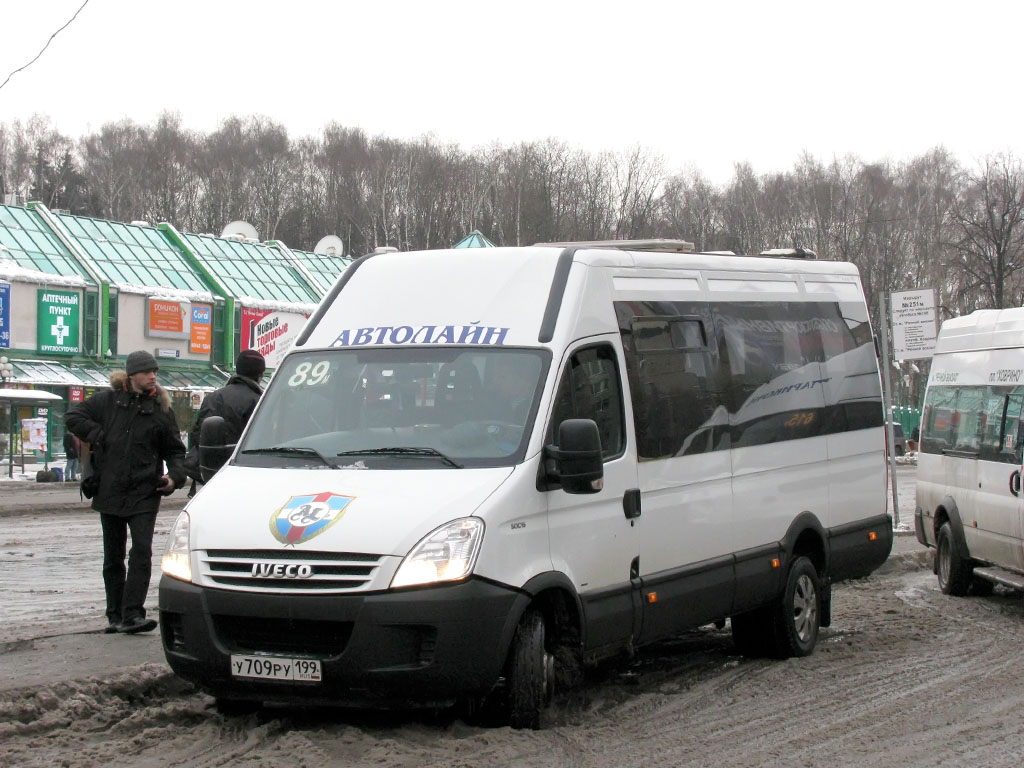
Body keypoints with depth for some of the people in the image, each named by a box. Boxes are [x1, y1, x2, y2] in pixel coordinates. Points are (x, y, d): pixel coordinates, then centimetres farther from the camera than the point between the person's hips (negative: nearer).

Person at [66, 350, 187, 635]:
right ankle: (115, 616, 19)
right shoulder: (108, 400, 4)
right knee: (113, 557, 9)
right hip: (110, 493, 1)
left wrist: (174, 477, -8)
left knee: (141, 552, -14)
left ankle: (132, 615, -17)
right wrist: (99, 437, -5)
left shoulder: (160, 409, 5)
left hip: (144, 495, -1)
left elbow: (174, 450, 10)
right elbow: (74, 417, 8)